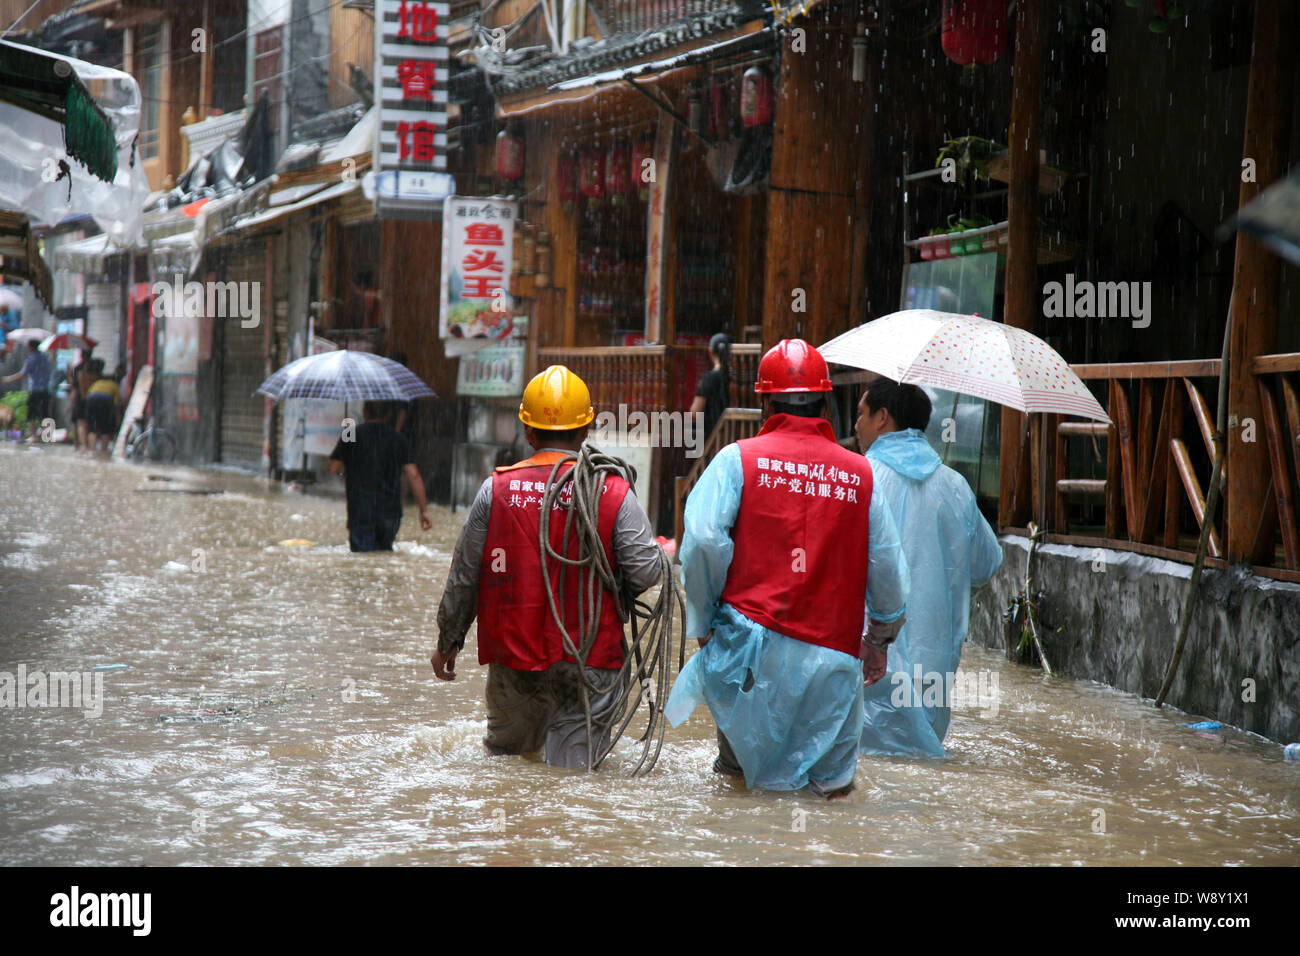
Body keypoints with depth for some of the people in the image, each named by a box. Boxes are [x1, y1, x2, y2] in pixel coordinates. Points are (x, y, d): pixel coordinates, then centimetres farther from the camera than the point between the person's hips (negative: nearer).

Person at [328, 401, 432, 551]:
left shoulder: (351, 436, -2)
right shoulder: (398, 439, 4)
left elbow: (333, 468, 1)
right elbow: (414, 475, -1)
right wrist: (424, 510, 1)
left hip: (361, 511, -3)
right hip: (391, 512, 3)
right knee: (385, 549, 23)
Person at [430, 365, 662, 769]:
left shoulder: (497, 489, -3)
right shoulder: (615, 493, -7)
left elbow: (464, 576, 3)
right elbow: (645, 572, -12)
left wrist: (448, 641, 16)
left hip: (513, 658, 2)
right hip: (590, 664, -1)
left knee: (505, 753, 23)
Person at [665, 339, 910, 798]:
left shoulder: (737, 459, 1)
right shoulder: (859, 473, 7)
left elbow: (703, 542, -10)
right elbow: (888, 569, 10)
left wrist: (703, 623, 2)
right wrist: (881, 636, 25)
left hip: (754, 638, -2)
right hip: (834, 652, 2)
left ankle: (736, 758, 24)